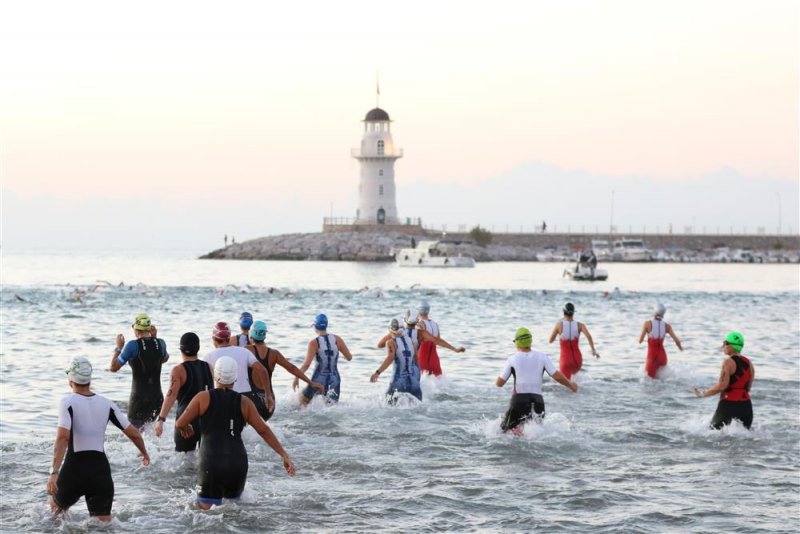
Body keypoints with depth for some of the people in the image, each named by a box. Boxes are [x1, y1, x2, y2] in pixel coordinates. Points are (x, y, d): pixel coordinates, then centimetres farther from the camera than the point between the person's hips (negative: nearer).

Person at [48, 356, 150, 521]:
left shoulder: (68, 402, -8)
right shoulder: (106, 404, 5)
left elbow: (62, 437, -21)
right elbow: (133, 433, 8)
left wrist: (54, 472, -25)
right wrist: (144, 453, 28)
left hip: (74, 469, -3)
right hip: (101, 469, 3)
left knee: (56, 510, 27)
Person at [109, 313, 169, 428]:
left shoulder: (133, 345, -12)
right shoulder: (160, 343, 2)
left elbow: (114, 367, -6)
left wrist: (119, 347, 7)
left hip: (139, 399, -5)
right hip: (157, 399, 5)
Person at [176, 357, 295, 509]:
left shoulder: (203, 398, 3)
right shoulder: (244, 402, 9)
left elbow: (180, 424, 6)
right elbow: (264, 431, 9)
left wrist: (186, 429, 30)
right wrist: (284, 455, 13)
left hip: (211, 463, -3)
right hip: (238, 462, 3)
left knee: (206, 511, -5)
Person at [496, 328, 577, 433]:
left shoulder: (512, 360, 0)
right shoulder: (542, 357, 5)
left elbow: (499, 383, 3)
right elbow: (557, 376, 1)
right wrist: (571, 385, 18)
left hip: (519, 401, -3)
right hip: (538, 401, 3)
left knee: (505, 431, 6)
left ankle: (517, 432, -27)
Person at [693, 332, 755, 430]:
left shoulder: (728, 362, -11)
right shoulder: (749, 363, 11)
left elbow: (722, 386, -19)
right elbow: (748, 387, 15)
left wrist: (702, 394, -10)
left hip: (728, 404, -7)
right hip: (746, 406, 7)